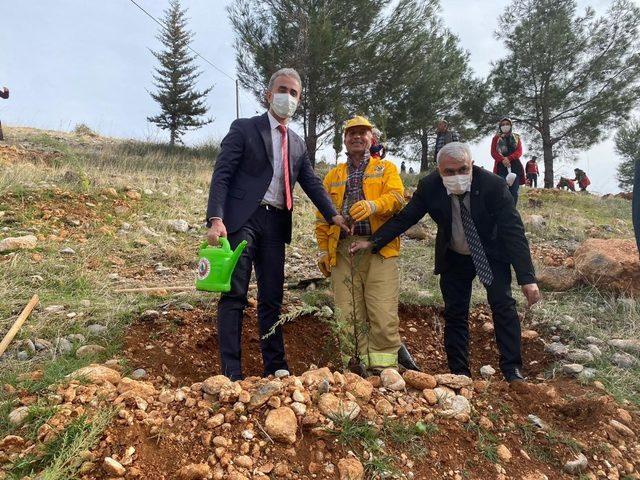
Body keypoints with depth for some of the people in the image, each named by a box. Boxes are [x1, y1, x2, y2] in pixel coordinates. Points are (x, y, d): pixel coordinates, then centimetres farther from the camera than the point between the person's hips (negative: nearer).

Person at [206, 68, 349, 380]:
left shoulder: (298, 144, 20)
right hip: (243, 218, -5)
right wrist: (215, 219, -19)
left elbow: (312, 184, 16)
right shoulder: (244, 129, 3)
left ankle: (275, 367, 17)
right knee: (234, 294, -8)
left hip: (276, 224, 5)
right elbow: (221, 175, -5)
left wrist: (333, 215, 0)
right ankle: (231, 373, -3)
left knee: (272, 298, 9)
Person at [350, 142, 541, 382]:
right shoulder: (429, 187, -21)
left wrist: (527, 278, -30)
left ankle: (512, 370, 2)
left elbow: (514, 231, -26)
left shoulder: (493, 185, -27)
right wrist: (372, 242, -20)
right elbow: (405, 217, -12)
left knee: (503, 305, -11)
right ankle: (459, 372, 14)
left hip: (491, 254, -2)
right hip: (453, 257, 2)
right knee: (455, 313, 4)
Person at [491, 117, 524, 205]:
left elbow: (519, 152, 5)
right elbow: (493, 152, 1)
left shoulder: (516, 138, 17)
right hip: (501, 167, -2)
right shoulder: (496, 138, 12)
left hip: (515, 166, 2)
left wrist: (509, 158, -14)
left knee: (514, 192, -1)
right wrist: (502, 159, -18)